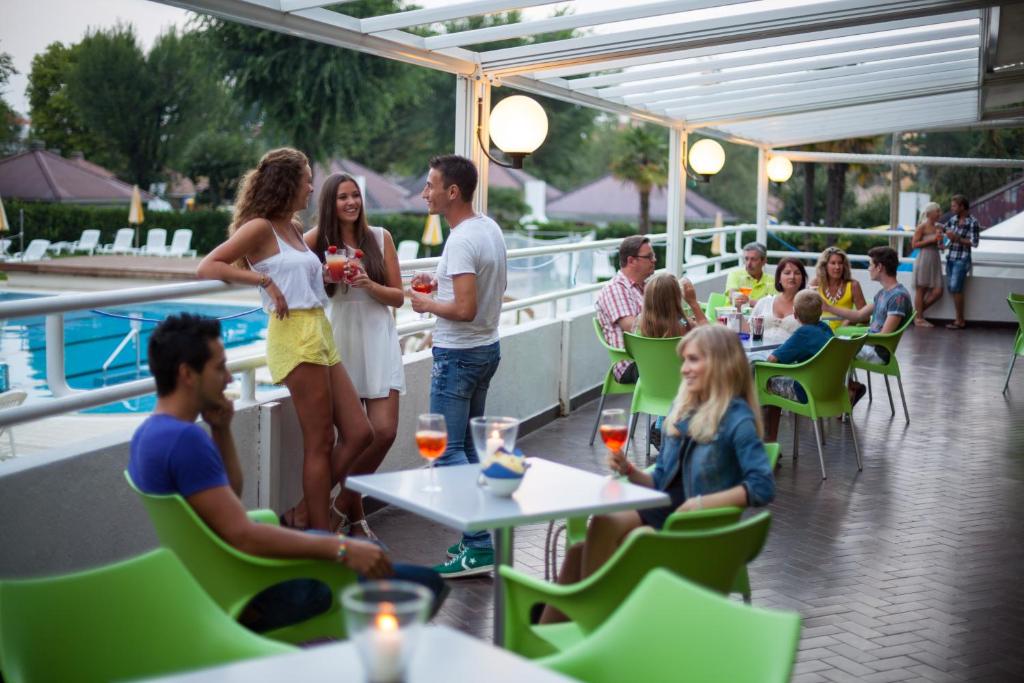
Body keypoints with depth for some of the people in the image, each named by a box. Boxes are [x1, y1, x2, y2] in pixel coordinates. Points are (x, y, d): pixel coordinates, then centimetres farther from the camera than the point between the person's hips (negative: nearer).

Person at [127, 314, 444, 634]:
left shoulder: (149, 433, 7)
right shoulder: (185, 439, -25)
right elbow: (243, 536, -30)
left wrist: (221, 430, 2)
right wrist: (341, 548, -25)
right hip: (252, 601, -11)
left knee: (368, 549, 28)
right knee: (426, 584, -12)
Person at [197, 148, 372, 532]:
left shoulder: (294, 228, 17)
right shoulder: (260, 227, -7)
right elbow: (207, 268, -13)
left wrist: (329, 274, 17)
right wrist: (263, 280, -17)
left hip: (320, 333, 9)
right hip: (294, 334, -9)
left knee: (359, 433, 7)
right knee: (320, 443, -3)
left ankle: (304, 515, 16)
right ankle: (322, 536, 8)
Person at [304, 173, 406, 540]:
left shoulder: (380, 238, 4)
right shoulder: (317, 241, -1)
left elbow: (398, 297, 5)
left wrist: (369, 285, -14)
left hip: (378, 342, 2)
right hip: (340, 342, -2)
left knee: (385, 431, -6)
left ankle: (341, 506, 13)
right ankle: (355, 515, 20)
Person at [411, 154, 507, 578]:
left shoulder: (461, 241, -22)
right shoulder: (490, 228, 8)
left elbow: (466, 309, -28)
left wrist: (426, 304, -11)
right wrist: (444, 282, 13)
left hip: (459, 355, -10)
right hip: (487, 348, 10)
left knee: (447, 450, -4)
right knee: (468, 446, 17)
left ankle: (478, 547, -4)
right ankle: (478, 536, 22)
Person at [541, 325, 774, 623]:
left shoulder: (736, 419, -8)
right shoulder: (681, 410, 15)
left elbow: (763, 487, -19)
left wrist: (703, 502, -23)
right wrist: (629, 471, -1)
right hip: (664, 514, 7)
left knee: (606, 524, -28)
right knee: (580, 552, -17)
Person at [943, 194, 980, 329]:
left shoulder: (973, 223, -11)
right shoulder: (953, 219, 7)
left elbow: (974, 243, -13)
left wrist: (957, 238, -17)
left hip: (962, 259, -7)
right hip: (950, 258, 7)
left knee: (956, 289, -10)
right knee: (951, 288, 7)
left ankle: (960, 321, -1)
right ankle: (960, 318, 16)